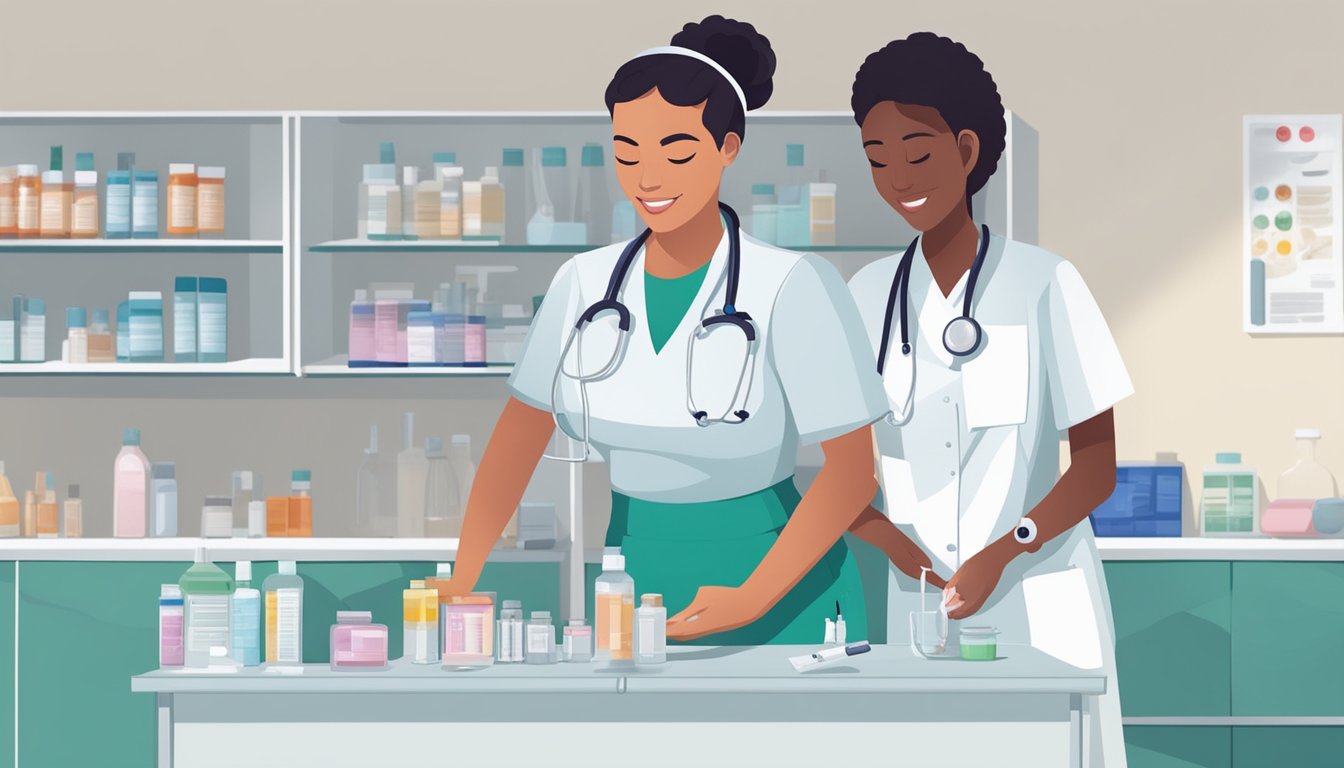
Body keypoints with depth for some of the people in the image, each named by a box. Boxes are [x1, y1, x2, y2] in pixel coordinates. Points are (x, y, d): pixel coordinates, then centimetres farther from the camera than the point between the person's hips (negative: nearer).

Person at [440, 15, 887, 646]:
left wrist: (754, 601, -23)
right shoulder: (585, 283, 1)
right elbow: (517, 439, 6)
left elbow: (852, 469, -14)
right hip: (633, 587, 4)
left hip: (776, 602, -4)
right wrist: (459, 587, -5)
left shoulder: (792, 287, -14)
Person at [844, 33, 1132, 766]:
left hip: (1042, 612, -3)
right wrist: (896, 545, -13)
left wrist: (1001, 556, -19)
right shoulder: (869, 295, 4)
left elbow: (1097, 468, -5)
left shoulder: (1044, 285, -7)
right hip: (922, 613, 3)